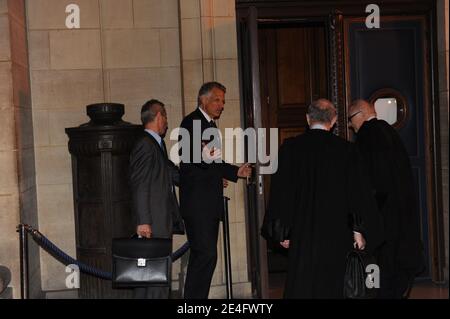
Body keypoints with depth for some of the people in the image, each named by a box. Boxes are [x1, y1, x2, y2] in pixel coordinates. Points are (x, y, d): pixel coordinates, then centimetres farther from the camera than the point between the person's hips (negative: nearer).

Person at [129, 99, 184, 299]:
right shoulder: (145, 145, -11)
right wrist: (143, 221, -21)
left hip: (164, 222, 10)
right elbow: (138, 186, -16)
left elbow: (173, 175, 23)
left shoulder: (157, 144, 19)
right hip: (154, 223, -10)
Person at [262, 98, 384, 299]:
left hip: (302, 231, 0)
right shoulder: (344, 149, -1)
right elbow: (357, 191, 0)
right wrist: (358, 230, 6)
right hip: (336, 230, 1)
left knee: (301, 288, 3)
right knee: (332, 287, 9)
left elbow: (280, 190, -1)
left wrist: (282, 231, 5)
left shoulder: (290, 147, -2)